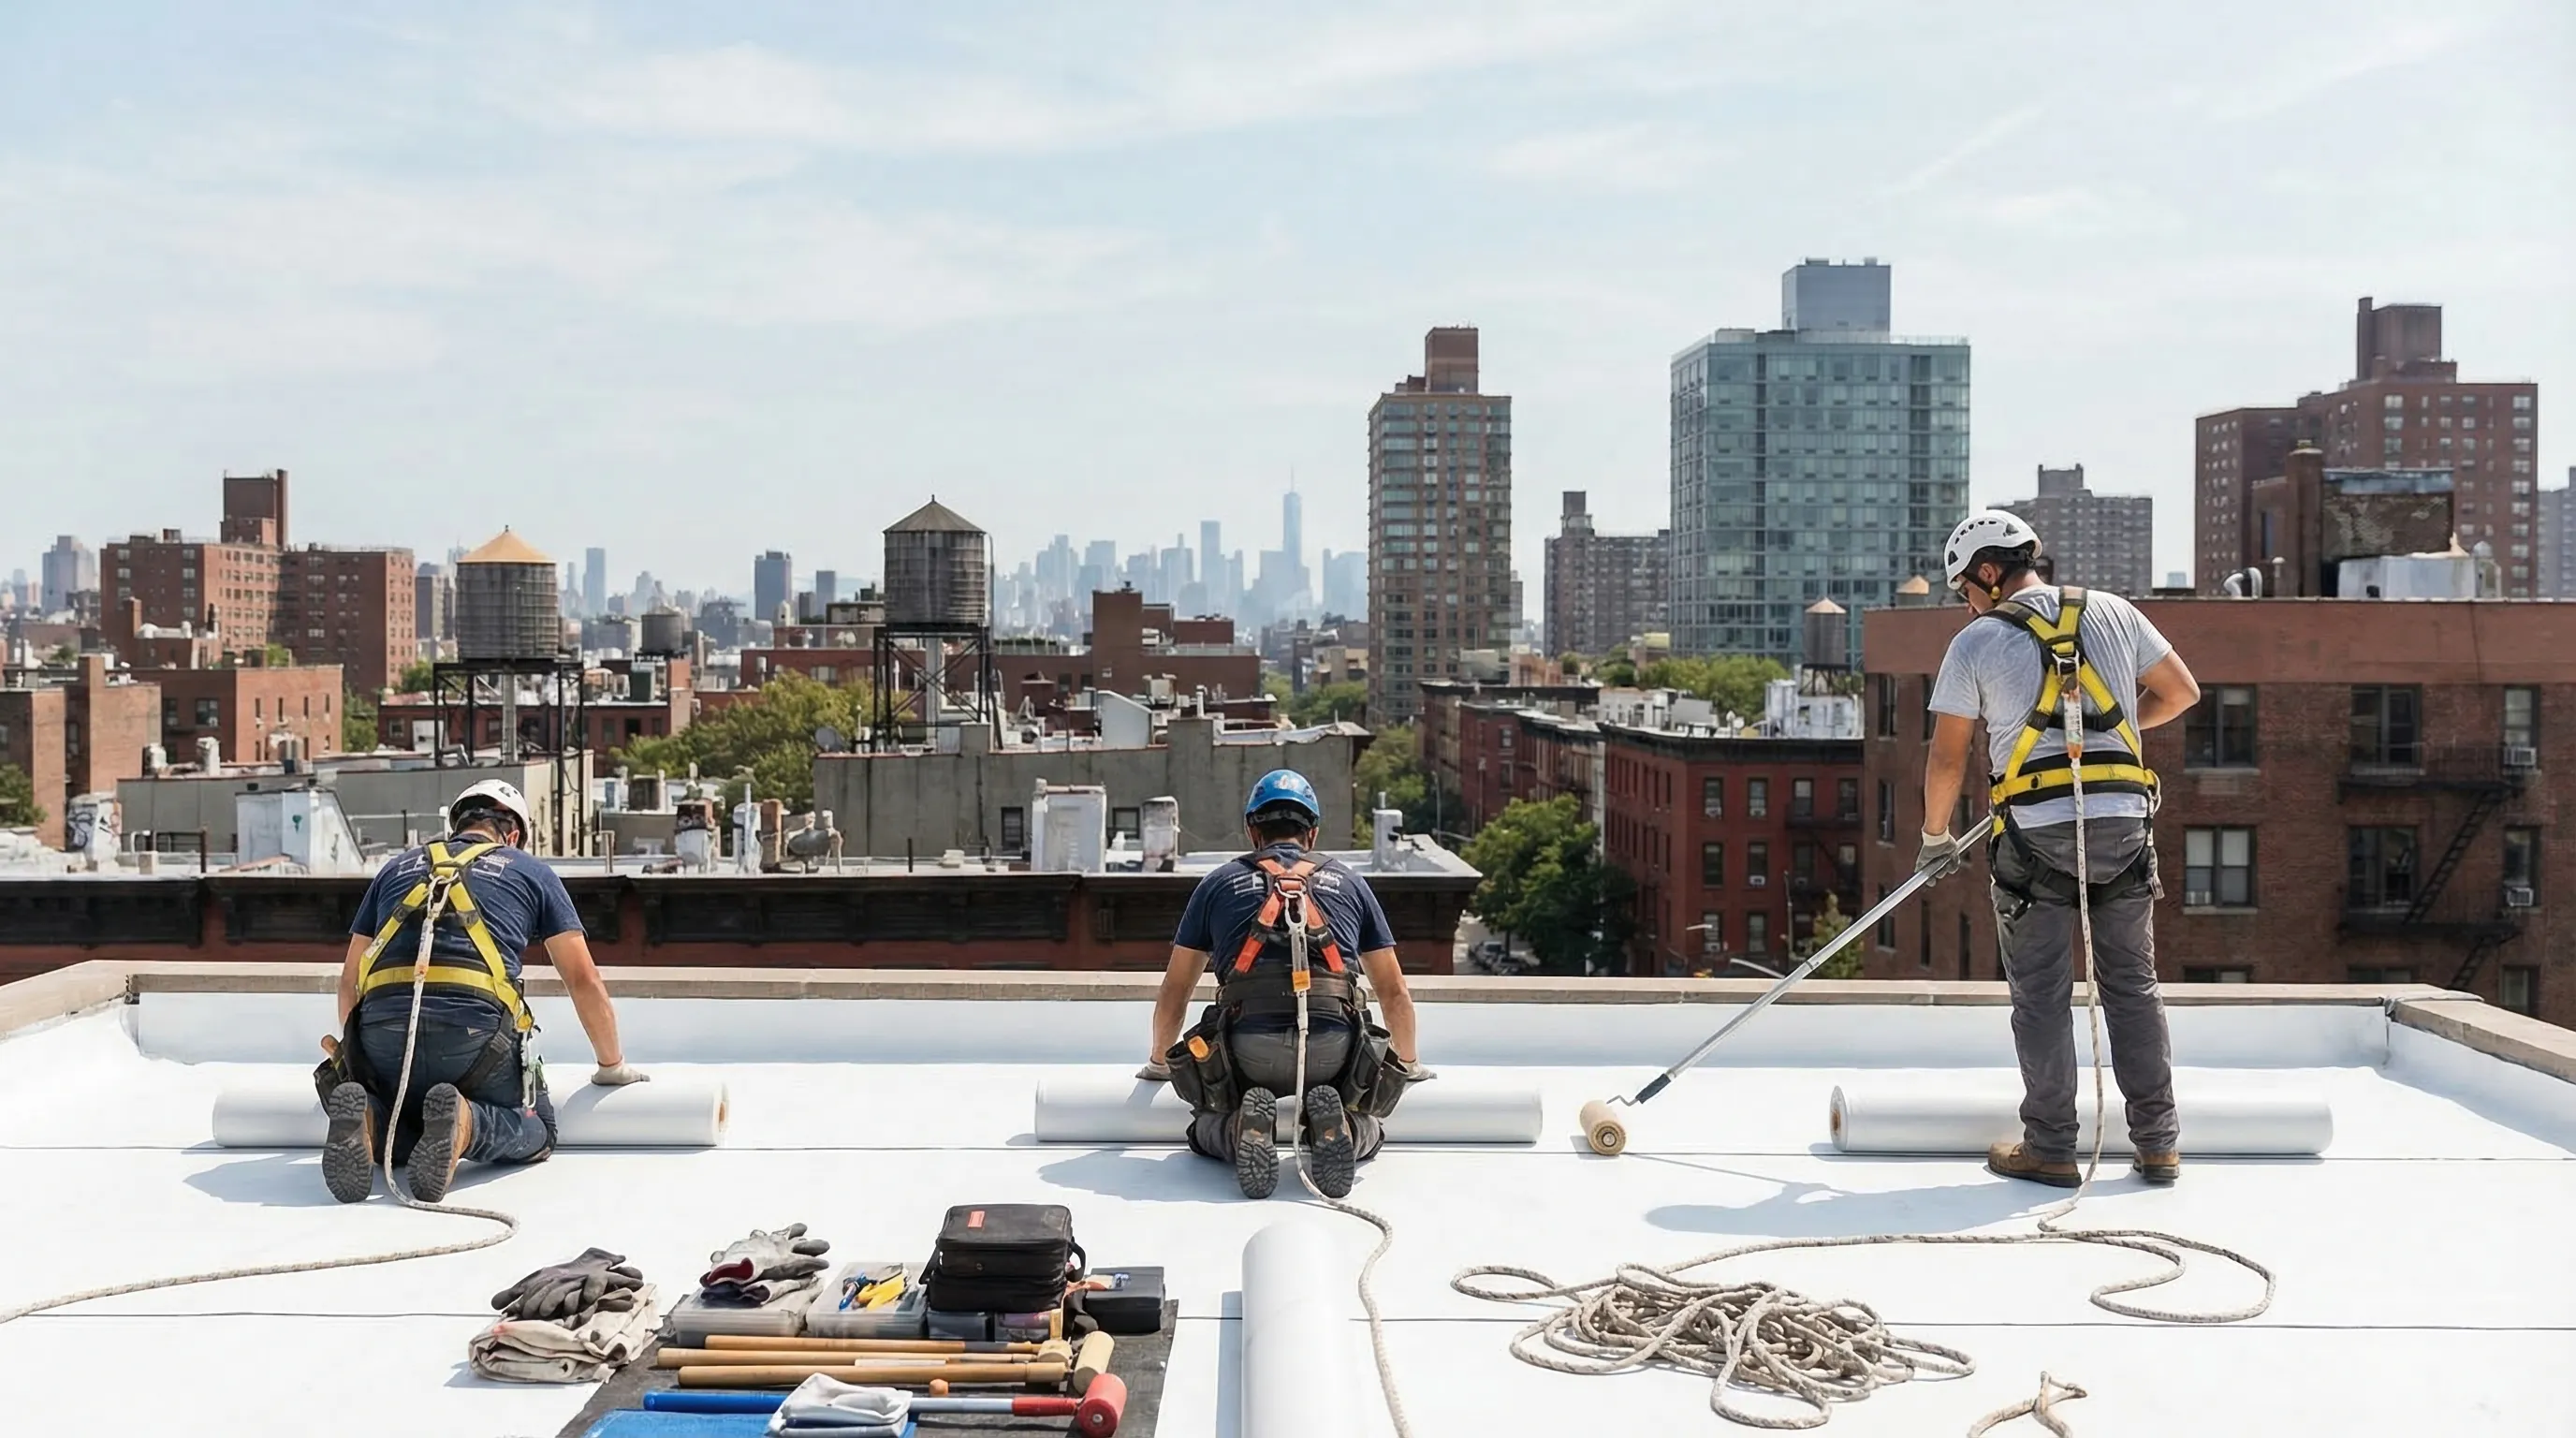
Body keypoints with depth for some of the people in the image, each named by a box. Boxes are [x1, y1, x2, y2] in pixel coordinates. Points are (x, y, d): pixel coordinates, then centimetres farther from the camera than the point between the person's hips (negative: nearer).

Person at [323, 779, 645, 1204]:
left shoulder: (398, 869, 30)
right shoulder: (533, 873, 22)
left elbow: (350, 981, 34)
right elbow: (583, 981, 22)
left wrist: (355, 1051, 52)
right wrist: (612, 1066, 35)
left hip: (382, 1027, 3)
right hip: (475, 1032, -3)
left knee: (399, 1135, 27)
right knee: (536, 1133, 19)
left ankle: (365, 1119, -10)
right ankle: (464, 1123, -16)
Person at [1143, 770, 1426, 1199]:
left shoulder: (1218, 884, 24)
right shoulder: (1348, 882, 26)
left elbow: (1174, 993, 32)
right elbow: (1395, 993, 34)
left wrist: (1159, 1062, 50)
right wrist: (1409, 1064, 50)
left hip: (1248, 1048, 0)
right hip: (1334, 1047, 0)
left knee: (1207, 1128, 26)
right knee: (1367, 1129, 27)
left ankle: (1242, 1131, -10)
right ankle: (1338, 1129, -10)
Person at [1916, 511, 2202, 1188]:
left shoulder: (1976, 642, 0)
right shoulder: (2114, 612, 9)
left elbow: (1946, 758, 2)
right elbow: (2181, 692, 16)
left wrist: (1935, 839, 15)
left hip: (2035, 831, -3)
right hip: (2124, 821, 3)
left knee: (2042, 995, 5)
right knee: (2133, 985, 12)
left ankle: (2050, 1149, 8)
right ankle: (2158, 1145, 15)